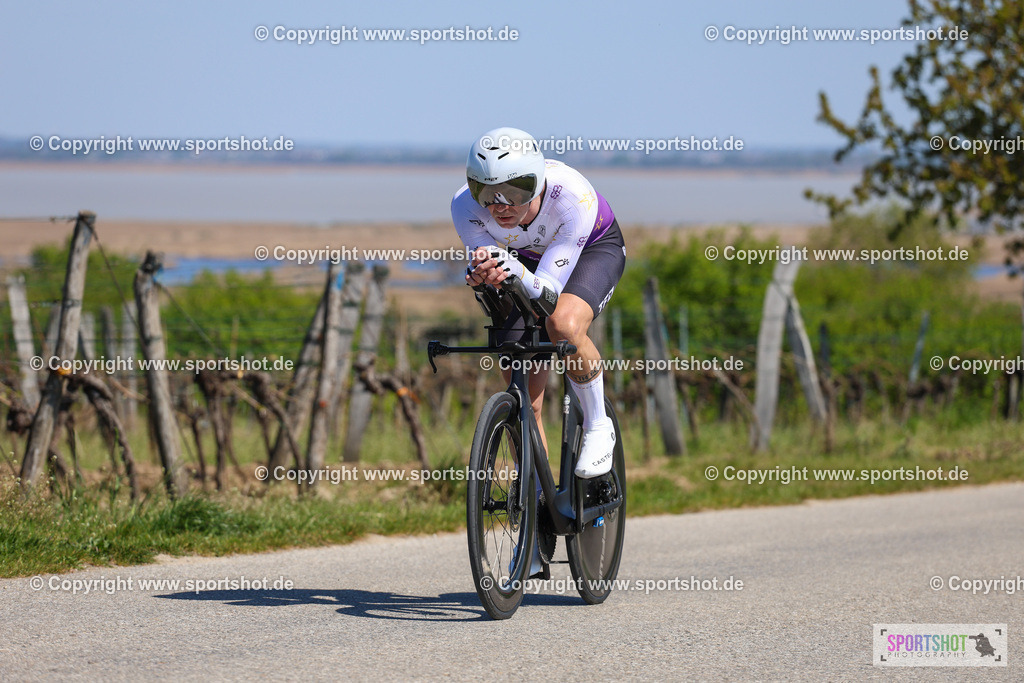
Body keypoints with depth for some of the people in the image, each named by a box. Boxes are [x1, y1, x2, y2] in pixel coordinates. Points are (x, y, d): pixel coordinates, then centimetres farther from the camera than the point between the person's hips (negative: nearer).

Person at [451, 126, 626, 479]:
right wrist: (482, 273, -51)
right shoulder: (466, 205, -32)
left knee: (563, 324, -36)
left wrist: (513, 269, -59)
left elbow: (548, 291, -39)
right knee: (524, 403, -5)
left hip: (593, 249, -3)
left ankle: (597, 426, -12)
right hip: (529, 258, 3)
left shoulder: (573, 196, -40)